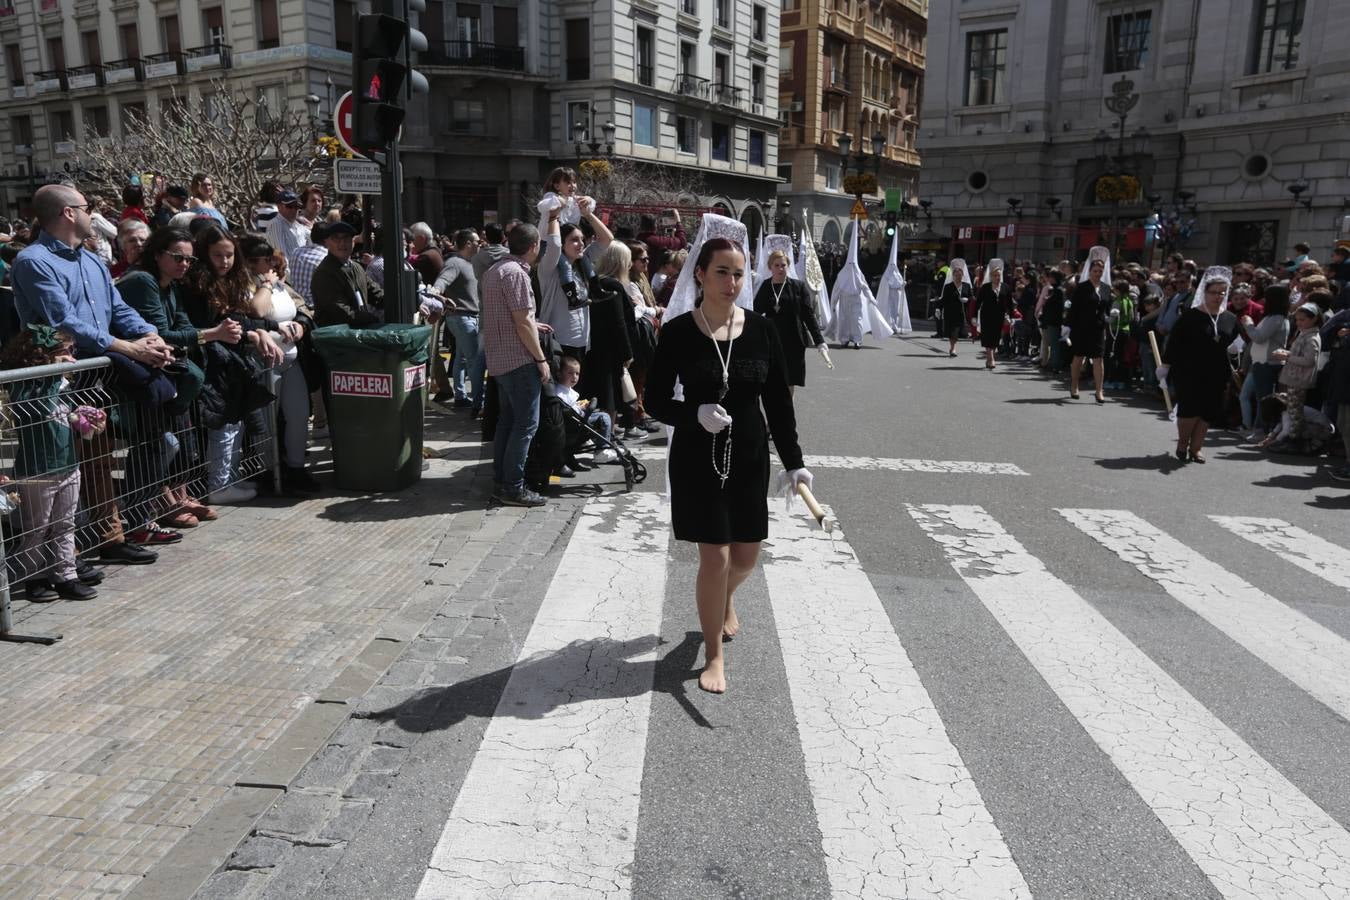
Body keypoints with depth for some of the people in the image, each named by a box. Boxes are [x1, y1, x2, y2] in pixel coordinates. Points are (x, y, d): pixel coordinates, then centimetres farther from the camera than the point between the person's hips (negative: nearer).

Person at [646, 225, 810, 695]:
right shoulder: (678, 332, -9)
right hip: (697, 458, -3)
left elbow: (779, 401, 0)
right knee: (714, 557, -3)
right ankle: (714, 655, 18)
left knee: (745, 555, 13)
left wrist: (793, 461, -5)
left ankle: (726, 597, 50)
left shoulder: (761, 329, -3)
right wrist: (695, 414, -24)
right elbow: (656, 400, -5)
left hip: (749, 457, 3)